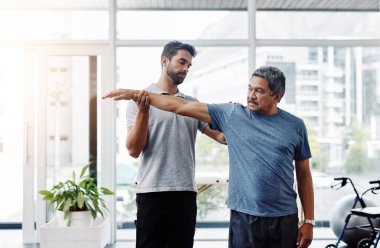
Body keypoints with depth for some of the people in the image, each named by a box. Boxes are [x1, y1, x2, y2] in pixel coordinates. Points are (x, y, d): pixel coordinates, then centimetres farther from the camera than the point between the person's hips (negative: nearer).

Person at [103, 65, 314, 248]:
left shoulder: (295, 126, 4)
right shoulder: (232, 115, 2)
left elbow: (304, 175, 8)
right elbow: (181, 106, 0)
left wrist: (309, 221, 5)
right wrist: (137, 94, -3)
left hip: (285, 219, 1)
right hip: (244, 217, -1)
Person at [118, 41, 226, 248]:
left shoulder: (193, 103, 14)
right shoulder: (141, 99, 1)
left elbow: (222, 136, 8)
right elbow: (134, 150, -7)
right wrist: (143, 112, -18)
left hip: (187, 193, 4)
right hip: (153, 192, -4)